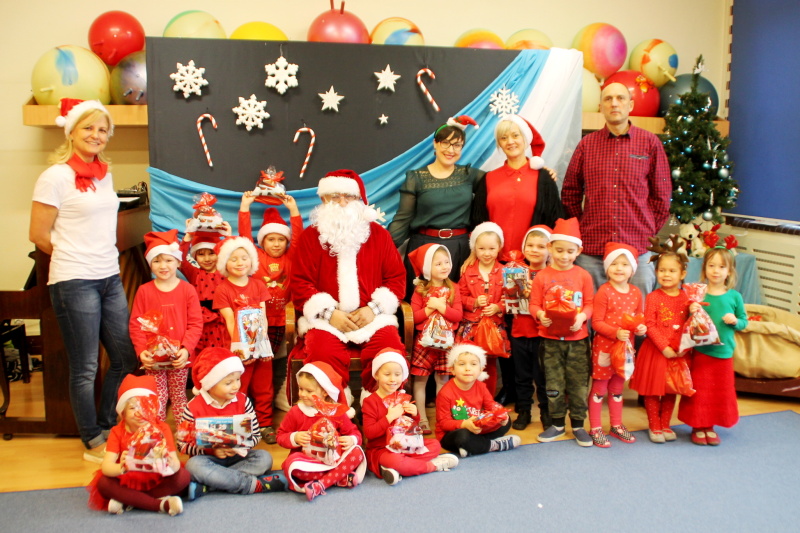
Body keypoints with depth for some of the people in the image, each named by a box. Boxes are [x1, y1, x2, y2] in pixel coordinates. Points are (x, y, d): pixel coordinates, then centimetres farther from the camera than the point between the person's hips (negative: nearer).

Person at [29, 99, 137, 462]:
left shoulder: (104, 174, 11)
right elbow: (38, 235, -8)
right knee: (85, 368, 3)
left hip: (110, 278, 7)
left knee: (126, 357, 12)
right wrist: (73, 258, 2)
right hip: (74, 282, -7)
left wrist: (101, 257, 10)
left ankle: (108, 429, 31)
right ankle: (93, 443, 18)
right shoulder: (56, 176, -10)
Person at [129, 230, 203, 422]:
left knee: (179, 395, 12)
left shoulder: (188, 290, -3)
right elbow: (136, 324, -1)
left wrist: (186, 349, -15)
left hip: (179, 357, 0)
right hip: (153, 357, 0)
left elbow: (196, 323, -5)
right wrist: (141, 351, -11)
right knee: (158, 398, 5)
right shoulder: (144, 291, -1)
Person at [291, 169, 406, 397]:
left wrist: (373, 309, -6)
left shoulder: (379, 234, 13)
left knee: (390, 346, -27)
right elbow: (300, 283, 4)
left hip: (371, 318, 1)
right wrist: (329, 313, -9)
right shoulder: (311, 236, 9)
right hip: (326, 319, -1)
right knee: (324, 352, -31)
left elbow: (396, 277, 10)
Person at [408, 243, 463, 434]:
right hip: (424, 340, -1)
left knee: (443, 379, 6)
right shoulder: (420, 290, -1)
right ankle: (422, 419, 10)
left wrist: (441, 306, -17)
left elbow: (458, 315, -5)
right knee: (420, 379, 2)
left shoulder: (452, 288, 4)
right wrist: (430, 308, -18)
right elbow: (414, 317, -6)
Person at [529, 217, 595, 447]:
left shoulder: (583, 276, 1)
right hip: (550, 338, 0)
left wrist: (582, 316, -17)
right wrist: (540, 314, -21)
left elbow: (590, 304, 2)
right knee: (554, 384, 8)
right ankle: (557, 423, 23)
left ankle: (578, 425, 19)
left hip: (577, 337, 0)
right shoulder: (542, 276, -2)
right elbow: (534, 304, 0)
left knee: (578, 383, 5)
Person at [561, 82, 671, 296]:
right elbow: (569, 192, 13)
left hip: (637, 249, -1)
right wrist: (580, 228, 8)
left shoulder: (650, 142, 5)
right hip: (591, 251, 1)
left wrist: (649, 231, 4)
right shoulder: (587, 144, 8)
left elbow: (662, 194, 8)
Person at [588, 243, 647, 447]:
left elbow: (639, 317, 14)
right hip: (604, 346, -5)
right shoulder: (604, 292, -15)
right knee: (599, 388, 5)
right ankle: (595, 428, 15)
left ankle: (617, 425, 32)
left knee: (617, 387, 19)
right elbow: (596, 322, -16)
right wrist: (615, 333, -28)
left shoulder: (635, 292, 3)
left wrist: (641, 328, -8)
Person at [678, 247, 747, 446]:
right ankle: (698, 427, 21)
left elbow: (744, 322, 6)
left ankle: (710, 426, 27)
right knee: (700, 390, 5)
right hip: (700, 352, -2)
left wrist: (735, 321, -14)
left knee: (720, 391, 10)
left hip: (724, 353, 2)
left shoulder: (734, 297, 0)